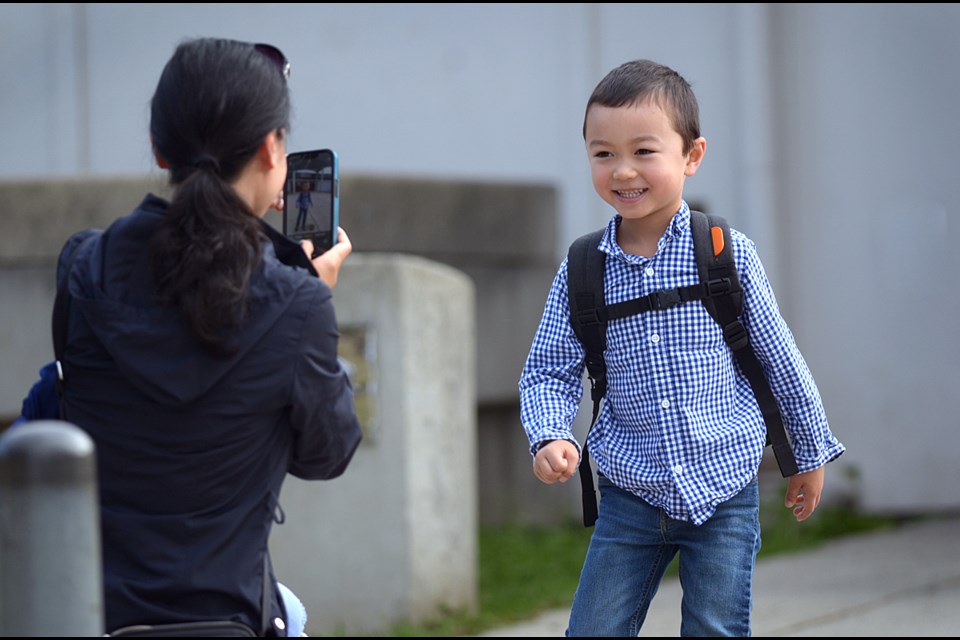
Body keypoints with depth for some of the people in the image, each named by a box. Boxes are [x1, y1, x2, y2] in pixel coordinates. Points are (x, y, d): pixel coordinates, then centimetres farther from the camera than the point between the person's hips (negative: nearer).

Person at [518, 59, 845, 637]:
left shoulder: (728, 254, -6)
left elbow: (781, 359, 4)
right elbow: (550, 371, 5)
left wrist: (811, 453, 12)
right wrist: (550, 438, -15)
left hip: (723, 489, -2)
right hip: (630, 496, 2)